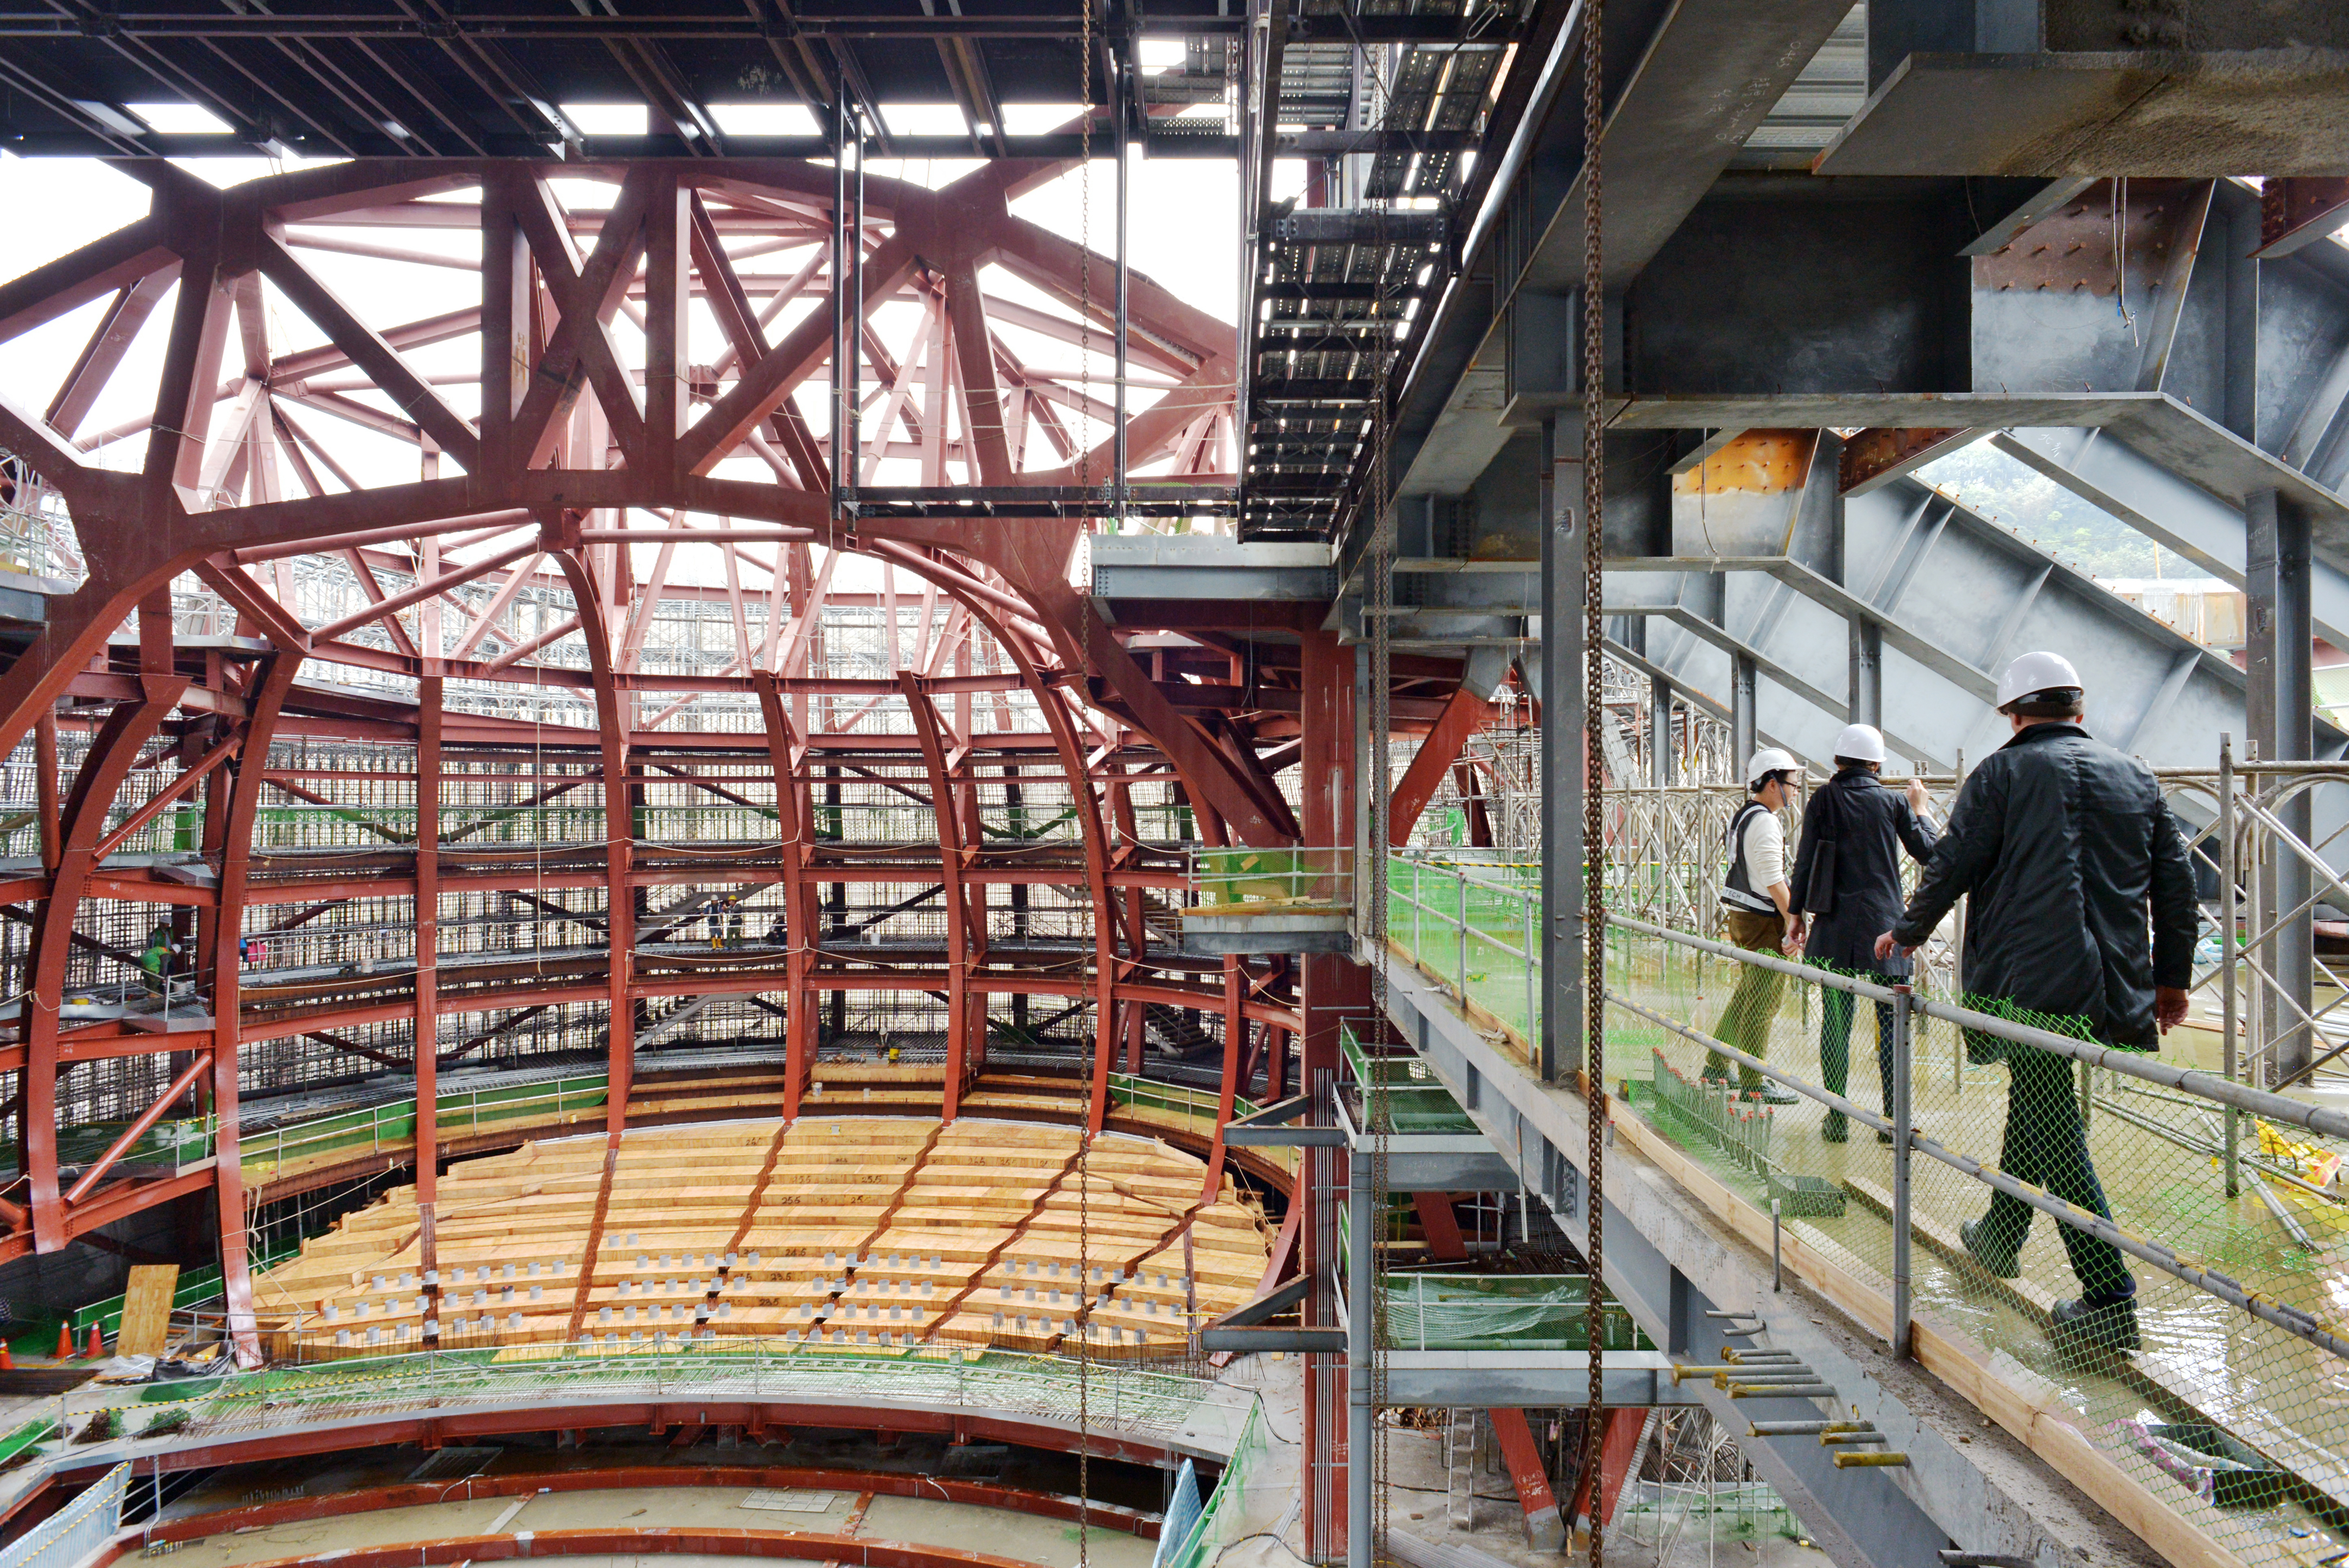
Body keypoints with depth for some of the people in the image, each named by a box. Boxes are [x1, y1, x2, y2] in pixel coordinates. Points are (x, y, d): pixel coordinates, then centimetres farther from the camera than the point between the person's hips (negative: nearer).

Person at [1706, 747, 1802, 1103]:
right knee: (1762, 1001, -4)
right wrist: (1793, 920, -19)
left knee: (1747, 993, 18)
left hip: (1740, 915, 10)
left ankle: (1716, 1067, 25)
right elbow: (1773, 880, -21)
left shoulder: (1742, 816, 14)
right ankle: (1752, 1083, 1)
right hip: (1763, 921, -10)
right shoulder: (1765, 821, -16)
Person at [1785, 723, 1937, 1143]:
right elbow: (1927, 853, 11)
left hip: (1834, 926, 1)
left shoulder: (1822, 800, 1)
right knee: (1892, 1023, 4)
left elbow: (1804, 861, 1)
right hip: (1884, 924, -1)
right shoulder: (1893, 802, 0)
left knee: (1836, 1021, 5)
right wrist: (1919, 810, 24)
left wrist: (1798, 913, 10)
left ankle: (1837, 1120, 7)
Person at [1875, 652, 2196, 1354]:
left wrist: (1906, 934, 10)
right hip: (2114, 983, 6)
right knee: (2036, 1105, 21)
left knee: (2054, 1129, -2)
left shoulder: (2004, 772, -3)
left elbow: (1953, 866, -5)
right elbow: (2176, 882, 12)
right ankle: (2000, 1234, 37)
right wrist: (2173, 978, 20)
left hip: (2032, 979, -6)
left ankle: (2109, 1297, -6)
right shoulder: (2136, 777, 11)